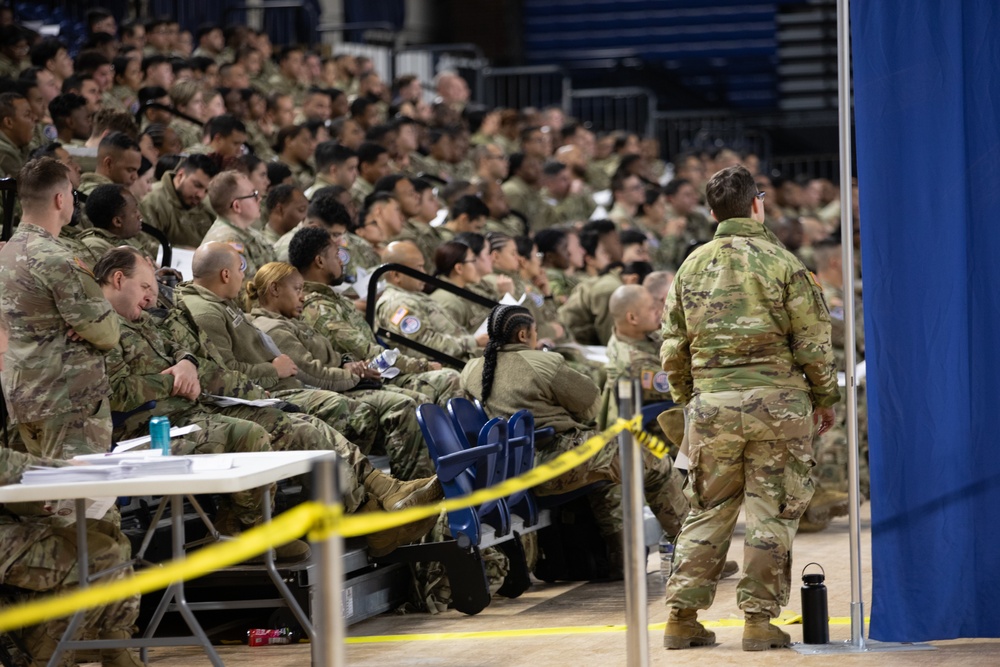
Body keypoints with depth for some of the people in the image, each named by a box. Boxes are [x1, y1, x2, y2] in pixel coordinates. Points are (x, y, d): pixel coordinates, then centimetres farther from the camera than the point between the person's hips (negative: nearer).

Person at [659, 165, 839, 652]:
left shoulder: (692, 267, 7)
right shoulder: (781, 262, -4)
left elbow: (673, 348, 11)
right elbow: (812, 342, -4)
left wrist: (687, 400, 23)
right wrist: (824, 397, 8)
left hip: (711, 402, 4)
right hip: (776, 400, -4)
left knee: (708, 510, 12)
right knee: (772, 511, 3)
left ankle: (682, 616, 10)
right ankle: (759, 619, 2)